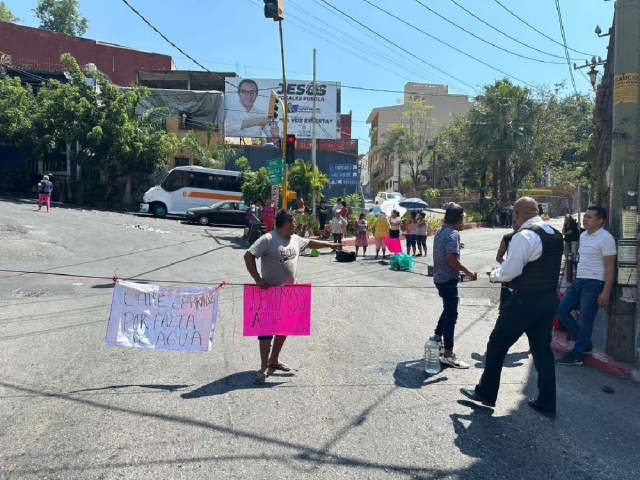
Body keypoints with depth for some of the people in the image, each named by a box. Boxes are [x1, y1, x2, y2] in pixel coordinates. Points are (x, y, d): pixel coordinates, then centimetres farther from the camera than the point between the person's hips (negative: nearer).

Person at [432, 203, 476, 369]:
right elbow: (451, 258, -29)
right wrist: (468, 272, -22)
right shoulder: (453, 234, -19)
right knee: (451, 315, -5)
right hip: (448, 279, -10)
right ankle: (448, 355, -2)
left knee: (448, 309, 26)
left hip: (440, 277, 10)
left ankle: (438, 337, 38)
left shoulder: (440, 231, 10)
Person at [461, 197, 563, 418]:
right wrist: (503, 272, 18)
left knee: (497, 345, 8)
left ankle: (485, 393, 20)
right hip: (549, 298, 8)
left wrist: (494, 274, 2)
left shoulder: (524, 236, -18)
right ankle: (546, 403, 22)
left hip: (525, 301, -8)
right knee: (542, 349, 15)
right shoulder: (556, 234, 9)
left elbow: (509, 271, -19)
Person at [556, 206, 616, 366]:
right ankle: (585, 343, 21)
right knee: (562, 310, 7)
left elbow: (610, 267, -14)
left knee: (585, 320, -2)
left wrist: (606, 292, -17)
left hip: (594, 283, -9)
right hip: (578, 280, 9)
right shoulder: (583, 235, 12)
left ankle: (576, 355, 9)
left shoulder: (606, 238, -13)